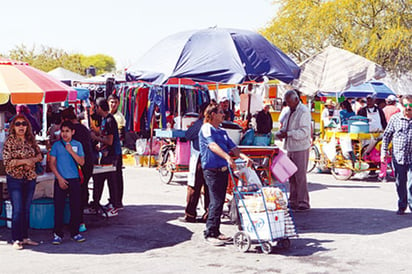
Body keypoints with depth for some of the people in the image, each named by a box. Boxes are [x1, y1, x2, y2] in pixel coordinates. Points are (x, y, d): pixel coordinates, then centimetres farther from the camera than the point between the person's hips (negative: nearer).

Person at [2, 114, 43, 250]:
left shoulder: (31, 141, 8)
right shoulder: (9, 141, -6)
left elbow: (40, 155, 11)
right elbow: (6, 161, -12)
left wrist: (32, 160, -10)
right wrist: (24, 161, -18)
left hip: (30, 179, 5)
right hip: (15, 179, -5)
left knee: (26, 209, 9)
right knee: (17, 210, -7)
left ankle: (25, 237, 17)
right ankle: (16, 240, -1)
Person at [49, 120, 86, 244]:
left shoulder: (77, 145, 6)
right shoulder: (56, 145, 3)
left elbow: (81, 162, -2)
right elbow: (52, 163, 1)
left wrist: (71, 151, -13)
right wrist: (59, 178, -8)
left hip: (74, 180, 1)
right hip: (60, 180, -1)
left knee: (76, 207, 4)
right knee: (58, 207, -2)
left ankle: (75, 232, 16)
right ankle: (57, 234, 6)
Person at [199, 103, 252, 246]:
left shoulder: (222, 132, 20)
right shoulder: (206, 128, -6)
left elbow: (232, 147, 13)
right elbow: (213, 146, -21)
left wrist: (243, 156, -6)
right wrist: (227, 157, -35)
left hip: (224, 170, 8)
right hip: (212, 170, -8)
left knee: (220, 201, 11)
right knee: (216, 202, -9)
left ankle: (216, 231, 19)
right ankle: (209, 233, -2)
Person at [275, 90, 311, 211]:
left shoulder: (303, 112, -12)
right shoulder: (289, 112, 15)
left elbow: (304, 132, -20)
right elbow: (285, 127, 22)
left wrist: (287, 134, -23)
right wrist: (280, 132, 0)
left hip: (300, 148, -8)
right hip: (290, 148, 8)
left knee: (300, 176, -6)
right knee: (291, 176, 12)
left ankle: (303, 202, 1)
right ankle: (293, 201, 20)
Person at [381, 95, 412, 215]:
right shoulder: (395, 118, 5)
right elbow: (387, 135, 9)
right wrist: (383, 151, 2)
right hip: (398, 158, 2)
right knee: (400, 184, 11)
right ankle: (402, 206, 26)